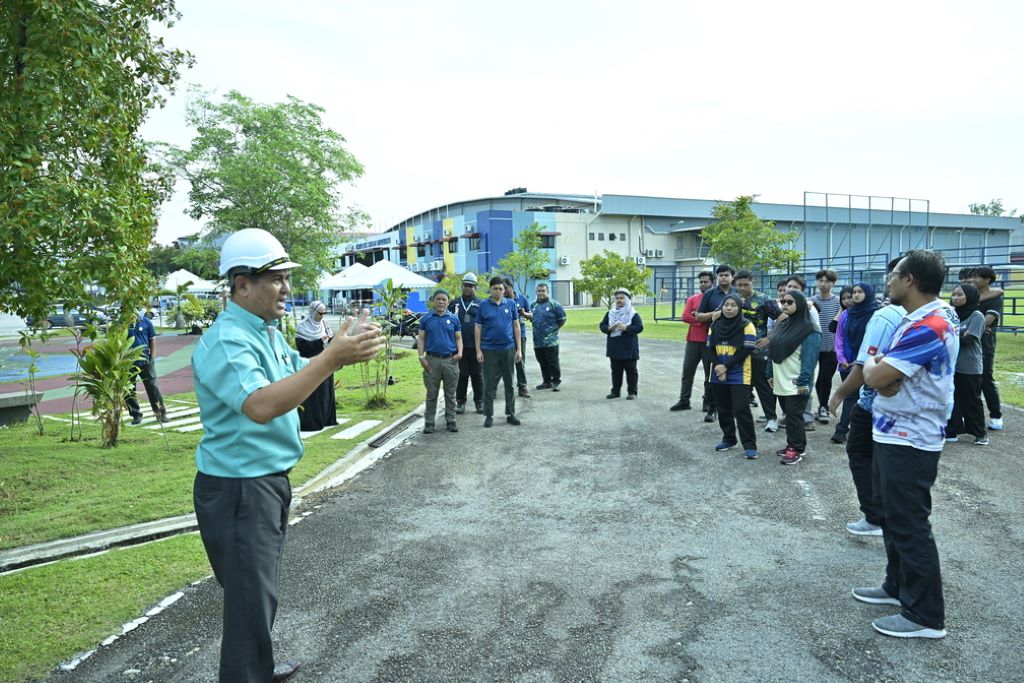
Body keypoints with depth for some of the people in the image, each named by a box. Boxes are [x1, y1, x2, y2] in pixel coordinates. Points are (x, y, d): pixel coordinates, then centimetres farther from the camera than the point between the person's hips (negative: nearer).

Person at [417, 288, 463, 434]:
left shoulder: (454, 318, 6)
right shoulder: (426, 319, 4)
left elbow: (458, 338, 8)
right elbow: (421, 339, 5)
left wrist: (460, 352, -9)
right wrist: (421, 357, -5)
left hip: (451, 360, 1)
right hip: (432, 360, -1)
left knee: (450, 394, 8)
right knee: (431, 394, 4)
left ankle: (450, 421, 17)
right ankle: (429, 422, 11)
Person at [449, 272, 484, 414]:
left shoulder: (481, 304, 5)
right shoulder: (455, 304, 10)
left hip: (476, 346, -1)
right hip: (459, 346, 2)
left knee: (477, 375, 6)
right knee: (461, 375, 6)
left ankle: (479, 402, 14)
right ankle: (460, 402, 14)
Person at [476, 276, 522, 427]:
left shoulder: (511, 304, 4)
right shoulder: (483, 305, 0)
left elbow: (516, 326, 6)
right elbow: (478, 328, 2)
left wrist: (519, 349, 2)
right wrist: (478, 351, -3)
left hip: (508, 349, 2)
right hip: (489, 350, -1)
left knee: (510, 384, 9)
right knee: (489, 385, 4)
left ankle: (510, 414, 20)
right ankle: (489, 415, 14)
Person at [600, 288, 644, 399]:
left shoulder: (633, 314, -5)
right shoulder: (610, 313, 8)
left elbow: (639, 327, -11)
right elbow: (602, 326, 8)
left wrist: (626, 328, -23)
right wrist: (609, 328, -14)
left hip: (628, 348, -4)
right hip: (614, 348, 4)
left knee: (630, 370, 2)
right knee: (616, 370, 11)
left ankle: (632, 392, 8)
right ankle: (615, 391, 19)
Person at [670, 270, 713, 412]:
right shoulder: (692, 299, 9)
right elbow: (685, 316, -1)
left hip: (710, 342, -3)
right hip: (693, 341, 3)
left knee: (710, 372, 4)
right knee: (687, 370, 4)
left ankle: (708, 402, 13)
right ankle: (684, 400, 10)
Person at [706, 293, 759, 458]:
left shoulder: (746, 325, -8)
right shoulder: (715, 325, 7)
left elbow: (746, 350, -13)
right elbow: (710, 348, 5)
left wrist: (726, 366, -16)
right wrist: (717, 366, -12)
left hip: (739, 375, -5)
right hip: (718, 375, 5)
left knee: (741, 409, -10)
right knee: (723, 409, 12)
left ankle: (750, 445, -4)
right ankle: (729, 439, 26)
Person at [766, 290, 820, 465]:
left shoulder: (809, 330, -12)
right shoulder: (781, 325, 13)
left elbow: (809, 358, -17)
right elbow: (773, 351, 17)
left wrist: (804, 382, -21)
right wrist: (771, 373, 15)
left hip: (796, 383, -8)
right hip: (781, 381, 8)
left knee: (794, 415, -3)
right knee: (788, 415, 14)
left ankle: (797, 449, 6)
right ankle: (793, 445, 24)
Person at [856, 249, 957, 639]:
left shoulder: (928, 327, -24)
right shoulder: (917, 322, 11)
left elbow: (874, 377, -22)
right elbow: (885, 379, 13)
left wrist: (872, 363, -3)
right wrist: (882, 370, -7)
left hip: (909, 442, -10)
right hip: (895, 435, 10)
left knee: (910, 525, -1)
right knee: (894, 517, 20)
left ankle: (926, 616, 10)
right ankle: (898, 586, 35)